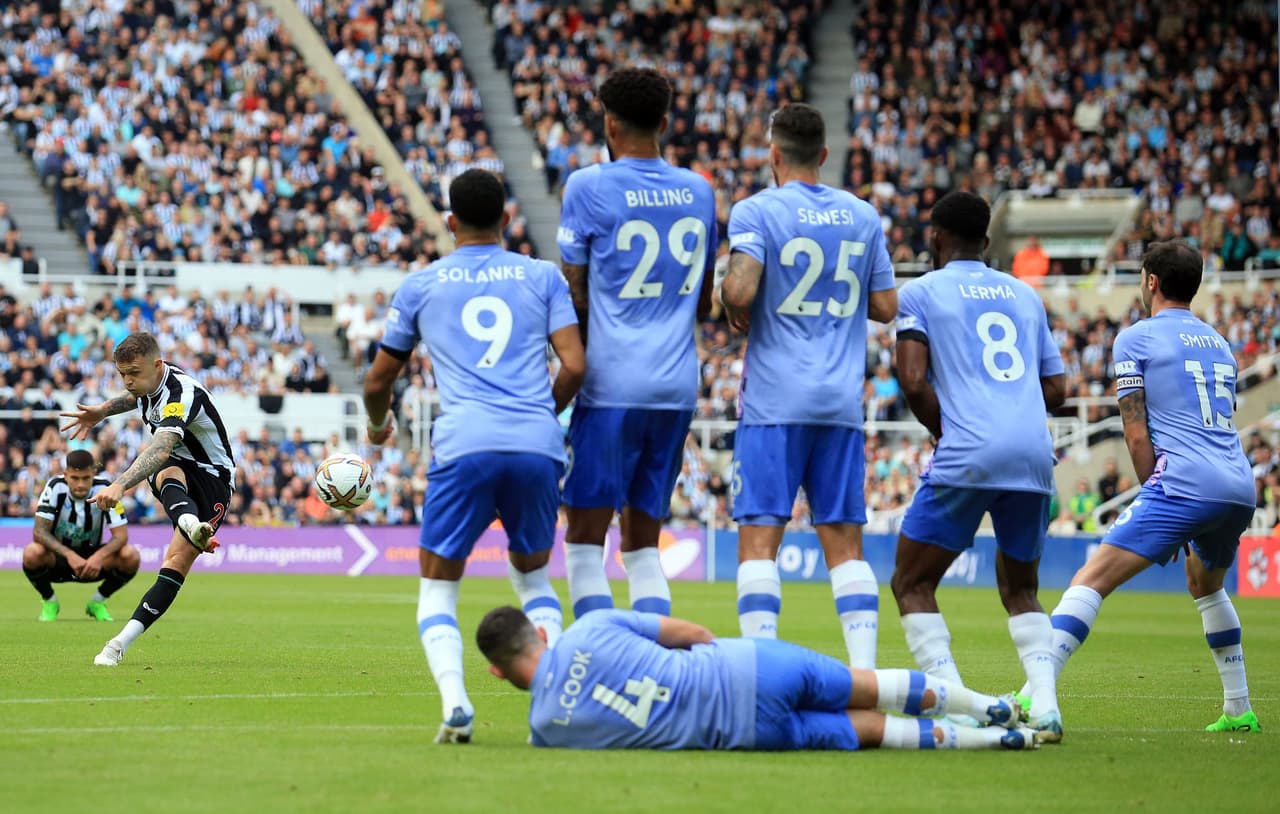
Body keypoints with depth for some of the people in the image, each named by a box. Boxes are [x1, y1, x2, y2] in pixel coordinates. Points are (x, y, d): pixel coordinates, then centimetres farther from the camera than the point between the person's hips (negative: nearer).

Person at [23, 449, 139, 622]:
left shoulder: (104, 489, -18)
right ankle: (49, 601, -3)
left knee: (131, 557, -27)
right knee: (32, 553, -36)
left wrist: (99, 557, -39)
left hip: (92, 559, 1)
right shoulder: (55, 487, -19)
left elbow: (121, 535, -20)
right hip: (58, 556, -1)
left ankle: (97, 602, 2)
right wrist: (69, 555, -39)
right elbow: (39, 532, -25)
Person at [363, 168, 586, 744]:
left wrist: (378, 425, 45)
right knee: (533, 577, 24)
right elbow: (574, 366, 7)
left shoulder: (420, 285, 16)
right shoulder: (542, 276, 16)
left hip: (465, 446, -2)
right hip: (538, 447, 2)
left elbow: (378, 381, 24)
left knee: (437, 589, 9)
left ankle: (454, 702, -17)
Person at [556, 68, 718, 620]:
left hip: (612, 383, -5)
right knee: (643, 542, 12)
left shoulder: (588, 187, -4)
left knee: (586, 539, -1)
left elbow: (573, 295, -2)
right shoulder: (698, 192, 12)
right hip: (677, 387, 5)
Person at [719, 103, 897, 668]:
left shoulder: (756, 212, -5)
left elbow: (739, 290, -18)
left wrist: (736, 314, 3)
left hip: (775, 402, -4)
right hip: (842, 403, 4)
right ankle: (864, 670, -1)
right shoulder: (862, 216, 10)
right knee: (844, 541, 7)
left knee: (759, 536, -5)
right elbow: (885, 307, 12)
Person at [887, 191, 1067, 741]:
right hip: (1035, 454, 5)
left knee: (912, 584, 6)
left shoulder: (921, 292, 6)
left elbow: (914, 381, -5)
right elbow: (1056, 390, 20)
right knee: (1020, 590, 20)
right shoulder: (1025, 295, 21)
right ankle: (1045, 703, -2)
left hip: (968, 454, -5)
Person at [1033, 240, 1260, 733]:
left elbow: (1137, 437, -1)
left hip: (1185, 483, -7)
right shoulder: (1219, 343, 25)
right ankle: (1239, 710, 35)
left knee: (1091, 580, -13)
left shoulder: (1135, 340, 5)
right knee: (1204, 582, 33)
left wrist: (1154, 497, 10)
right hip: (1240, 487, 7)